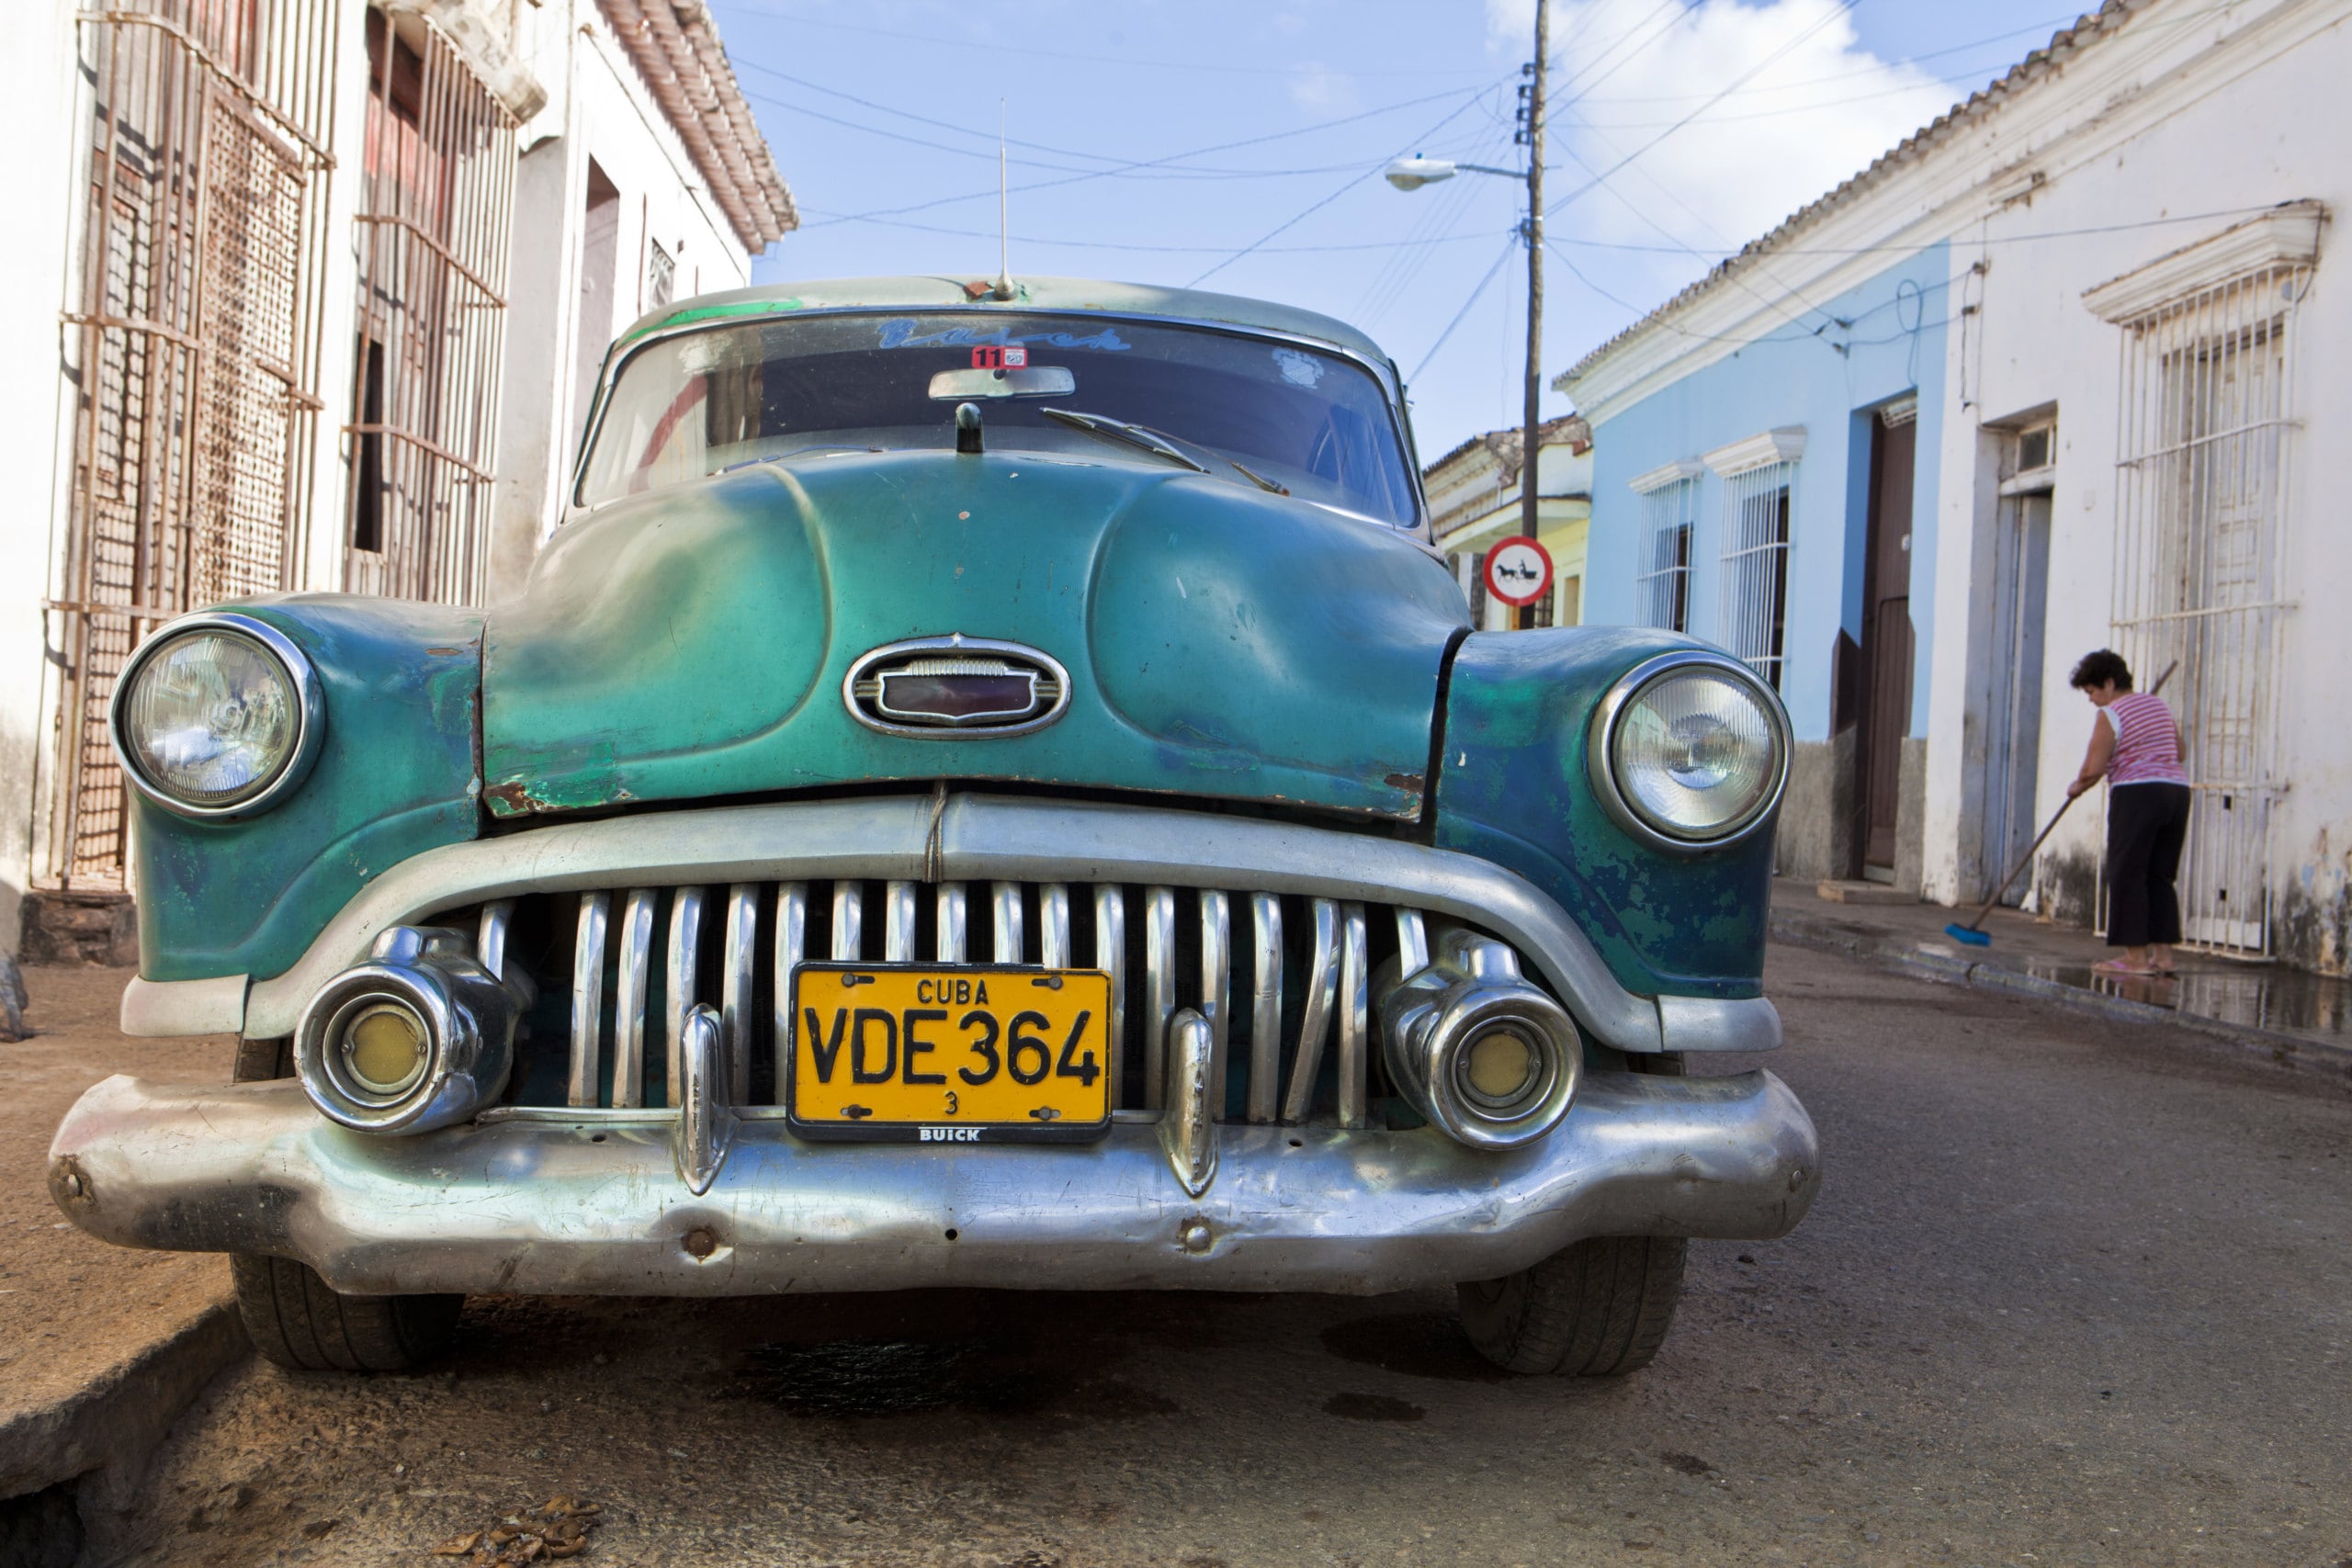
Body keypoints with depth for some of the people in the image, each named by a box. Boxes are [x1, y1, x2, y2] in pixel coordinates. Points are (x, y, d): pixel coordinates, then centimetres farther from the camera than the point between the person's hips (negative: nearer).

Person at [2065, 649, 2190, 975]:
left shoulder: (2110, 716, -7)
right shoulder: (2159, 705, 17)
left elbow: (2094, 768, -11)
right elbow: (2181, 752, 27)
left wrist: (2077, 786, 8)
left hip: (2137, 794, -8)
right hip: (2177, 792, 8)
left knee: (2128, 875, -4)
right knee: (2159, 876, 11)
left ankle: (2136, 957, -7)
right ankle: (2163, 955, 8)